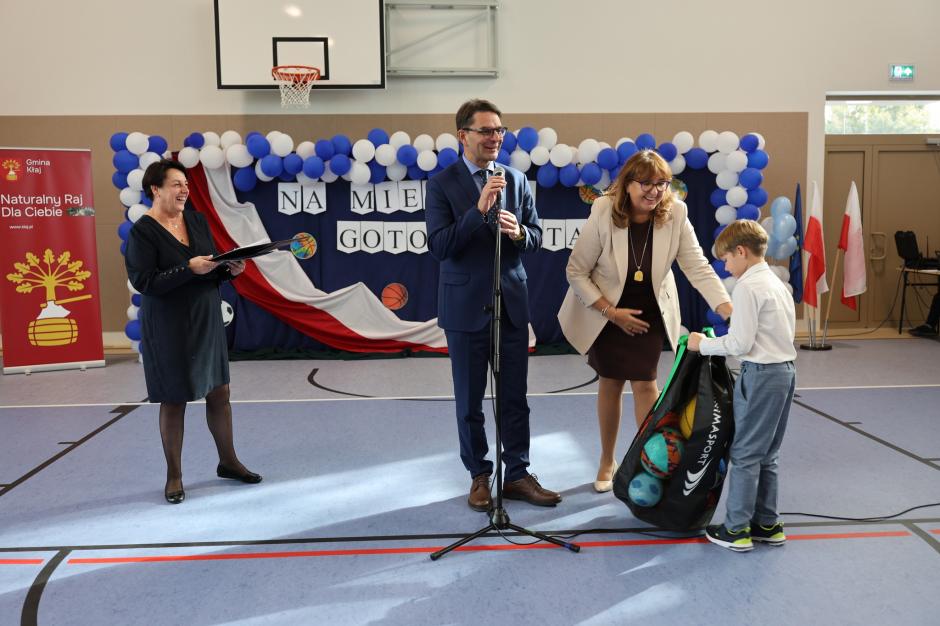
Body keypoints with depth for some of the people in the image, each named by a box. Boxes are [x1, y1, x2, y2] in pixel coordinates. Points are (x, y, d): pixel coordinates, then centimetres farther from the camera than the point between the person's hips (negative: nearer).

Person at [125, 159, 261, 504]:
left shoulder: (197, 221, 5)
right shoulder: (142, 231, -12)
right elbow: (143, 281, -18)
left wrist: (229, 269, -10)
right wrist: (189, 269, -26)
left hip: (207, 321, 5)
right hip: (168, 327, -5)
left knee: (219, 392, 12)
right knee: (174, 400, 5)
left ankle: (227, 461, 29)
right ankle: (174, 475, 20)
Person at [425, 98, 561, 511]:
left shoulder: (516, 180, 7)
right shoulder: (442, 184, -6)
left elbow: (536, 237, 8)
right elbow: (440, 246, -15)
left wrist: (519, 232, -15)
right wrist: (479, 209, -24)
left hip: (512, 303, 3)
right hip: (466, 306, -3)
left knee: (515, 398, 9)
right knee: (469, 401, 9)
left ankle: (517, 475, 21)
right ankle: (479, 476, 24)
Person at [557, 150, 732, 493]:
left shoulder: (675, 214, -19)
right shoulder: (603, 215, -23)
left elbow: (698, 268, -22)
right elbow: (576, 272, -16)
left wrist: (731, 312, -33)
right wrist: (611, 312, -19)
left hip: (650, 314, 1)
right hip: (606, 314, -1)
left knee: (645, 384, -4)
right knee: (610, 385, 10)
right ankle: (607, 462, 31)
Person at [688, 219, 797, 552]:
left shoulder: (747, 287, -14)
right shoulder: (778, 283, 14)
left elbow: (740, 343, -17)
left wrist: (703, 344, -5)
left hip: (761, 375, -9)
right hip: (785, 371, 9)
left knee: (745, 454, 0)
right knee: (766, 456, 16)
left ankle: (737, 529, 8)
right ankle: (767, 524, 24)